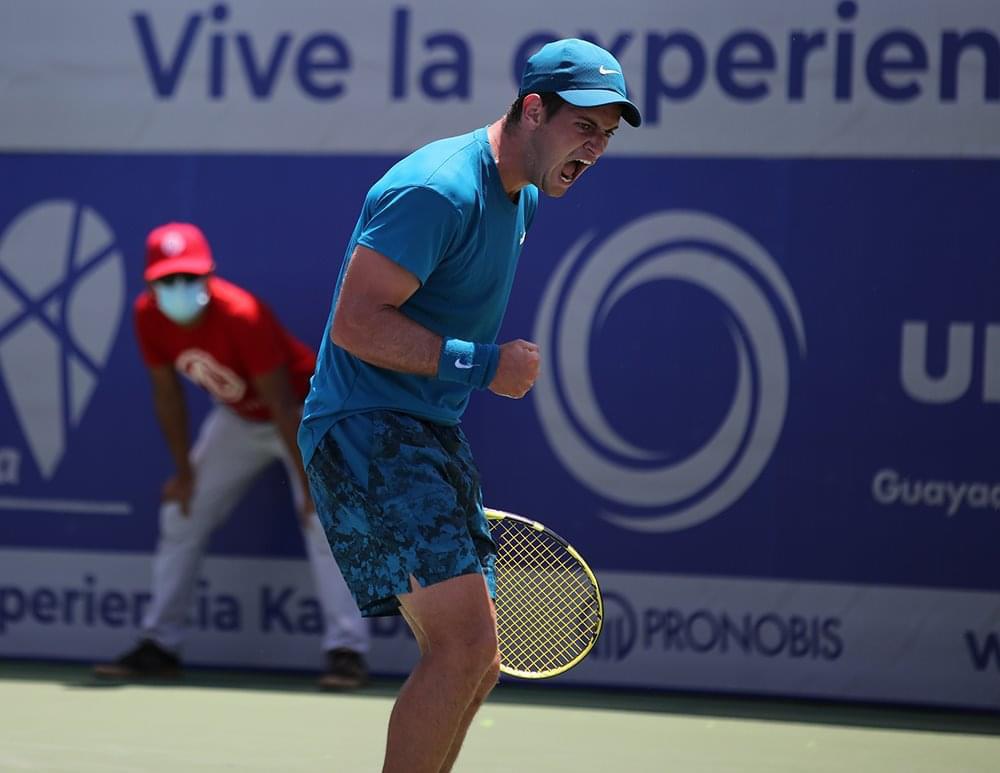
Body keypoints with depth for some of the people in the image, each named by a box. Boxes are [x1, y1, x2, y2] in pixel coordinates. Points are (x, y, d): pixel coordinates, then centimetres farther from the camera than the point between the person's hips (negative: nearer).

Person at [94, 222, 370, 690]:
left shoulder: (241, 315, -35)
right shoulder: (149, 316, -18)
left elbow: (282, 407, -32)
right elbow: (167, 393, -3)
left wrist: (309, 487, -30)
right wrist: (184, 471, -1)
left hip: (301, 412, -6)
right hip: (237, 418, 7)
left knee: (322, 519, -23)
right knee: (181, 515, 6)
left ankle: (347, 652, -24)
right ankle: (158, 646, 17)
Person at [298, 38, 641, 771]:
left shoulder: (522, 197, 14)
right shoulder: (438, 189, -18)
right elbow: (355, 323, -23)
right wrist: (485, 364, -21)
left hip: (431, 436, 10)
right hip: (367, 432, -10)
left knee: (474, 667, 11)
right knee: (467, 642, -21)